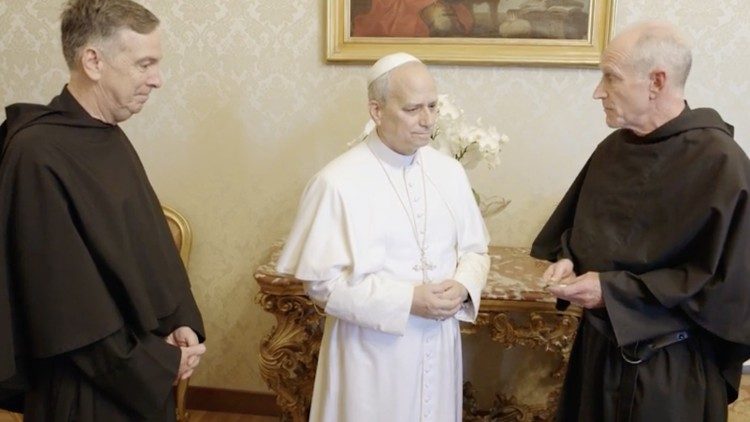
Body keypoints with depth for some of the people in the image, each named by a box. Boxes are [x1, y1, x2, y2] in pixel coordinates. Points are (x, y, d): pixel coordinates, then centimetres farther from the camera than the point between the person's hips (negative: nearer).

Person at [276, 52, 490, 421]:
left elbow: (475, 249, 8)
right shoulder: (338, 182, -14)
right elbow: (322, 282, -15)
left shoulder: (449, 171, 2)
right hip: (371, 352, -5)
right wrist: (406, 301, -20)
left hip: (439, 345, 5)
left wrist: (463, 287, -13)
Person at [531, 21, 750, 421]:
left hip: (669, 369, -6)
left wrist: (613, 290, -21)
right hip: (600, 345, 6)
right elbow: (580, 226, 15)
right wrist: (567, 261, -7)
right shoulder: (613, 149, 1)